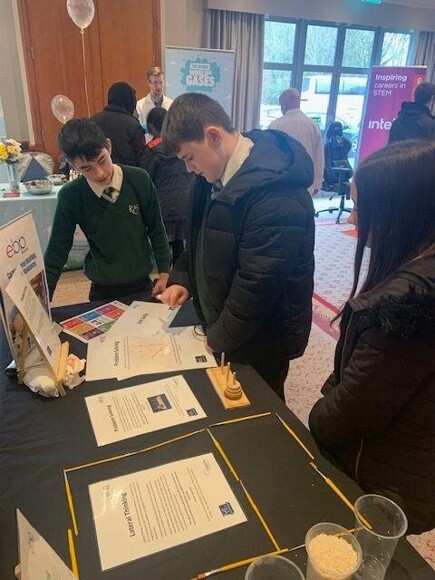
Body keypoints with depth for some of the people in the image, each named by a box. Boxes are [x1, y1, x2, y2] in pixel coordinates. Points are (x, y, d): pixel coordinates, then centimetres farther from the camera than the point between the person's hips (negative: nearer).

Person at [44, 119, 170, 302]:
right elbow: (57, 251, -6)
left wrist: (164, 272, 2)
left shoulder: (139, 180, -13)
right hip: (102, 289, 0)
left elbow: (156, 230, -1)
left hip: (142, 284, 1)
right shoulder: (70, 196, -13)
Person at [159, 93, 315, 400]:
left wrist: (217, 343, -16)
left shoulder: (276, 197, -30)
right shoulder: (217, 173, 0)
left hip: (259, 340, -8)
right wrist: (181, 278, -1)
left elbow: (256, 286, -28)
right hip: (220, 324, 8)